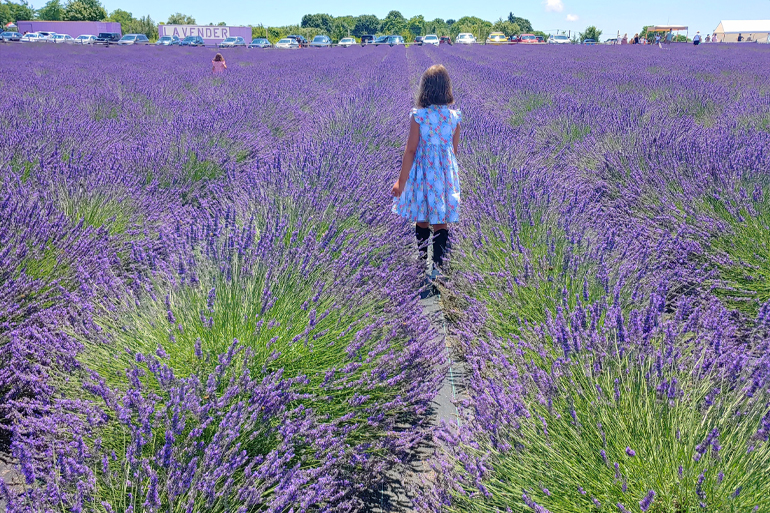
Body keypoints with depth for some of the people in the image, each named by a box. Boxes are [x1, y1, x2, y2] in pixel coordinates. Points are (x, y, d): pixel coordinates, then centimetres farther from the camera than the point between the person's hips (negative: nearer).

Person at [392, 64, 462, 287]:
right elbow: (454, 149, 6)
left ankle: (422, 262, 25)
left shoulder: (418, 116, -11)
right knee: (442, 223, 7)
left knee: (422, 221, 12)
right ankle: (438, 266, 9)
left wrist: (401, 181, -6)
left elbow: (411, 150, -11)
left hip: (423, 170, -2)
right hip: (446, 171, 2)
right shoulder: (454, 116, -2)